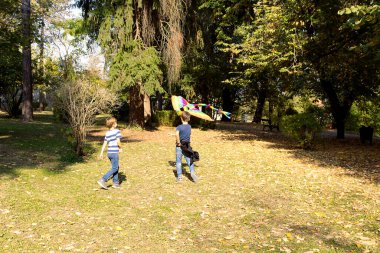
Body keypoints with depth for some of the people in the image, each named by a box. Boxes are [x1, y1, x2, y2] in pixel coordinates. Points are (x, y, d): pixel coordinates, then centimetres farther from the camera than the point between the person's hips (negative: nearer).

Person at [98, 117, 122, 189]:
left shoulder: (107, 133, 10)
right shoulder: (117, 131, -10)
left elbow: (104, 144, 10)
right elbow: (118, 142, -16)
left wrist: (101, 153, 14)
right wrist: (120, 148, 3)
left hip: (109, 152, 8)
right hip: (114, 152, -8)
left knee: (116, 167, 18)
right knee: (114, 168, -1)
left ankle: (116, 183, 20)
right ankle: (102, 180, -12)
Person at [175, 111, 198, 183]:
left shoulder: (179, 127, -14)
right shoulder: (189, 127, 3)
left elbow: (176, 134, -32)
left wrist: (178, 142, -20)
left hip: (179, 146, -3)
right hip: (187, 146, 4)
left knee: (178, 162, 7)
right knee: (189, 160, 10)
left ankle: (179, 177, 10)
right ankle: (192, 172, -11)